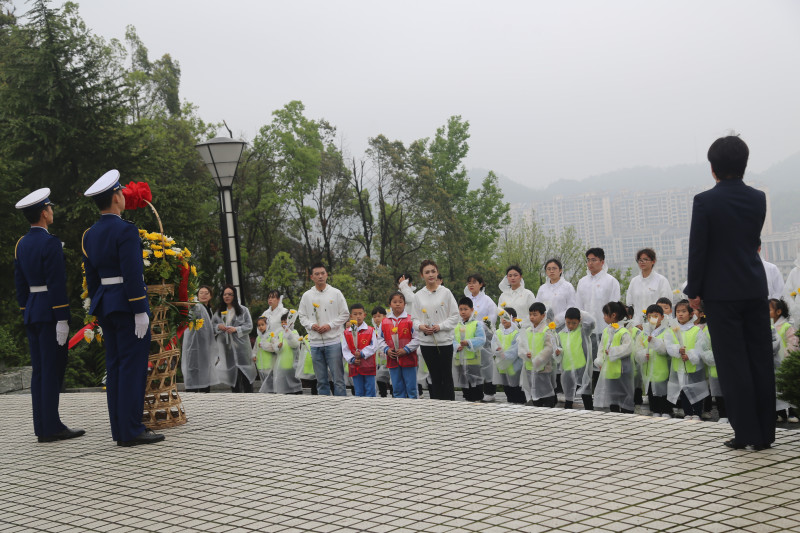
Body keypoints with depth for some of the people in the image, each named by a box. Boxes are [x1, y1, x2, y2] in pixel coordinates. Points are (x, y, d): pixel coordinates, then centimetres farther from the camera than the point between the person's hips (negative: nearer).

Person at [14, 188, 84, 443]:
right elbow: (57, 284, -18)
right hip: (50, 313, -8)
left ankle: (42, 427, 11)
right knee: (52, 370, -5)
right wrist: (62, 320, -18)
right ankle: (52, 427, -5)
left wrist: (26, 312, 20)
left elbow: (20, 283, 15)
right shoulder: (50, 243, -14)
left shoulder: (22, 244, 12)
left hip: (31, 313, 8)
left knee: (39, 371, 9)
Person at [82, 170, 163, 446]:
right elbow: (132, 275, -20)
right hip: (127, 306, -8)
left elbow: (92, 278, 14)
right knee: (133, 366, -6)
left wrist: (100, 314, 19)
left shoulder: (89, 235, 11)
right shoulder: (126, 230, -14)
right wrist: (140, 312, -18)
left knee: (115, 367, 9)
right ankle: (132, 430, -6)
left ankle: (119, 429, 12)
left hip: (105, 306, 8)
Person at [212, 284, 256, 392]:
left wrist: (236, 329, -16)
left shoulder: (243, 310, 2)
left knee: (244, 371, -5)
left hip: (240, 346, -3)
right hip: (226, 346, 3)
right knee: (231, 371, 4)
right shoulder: (219, 312, 13)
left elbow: (249, 326, -3)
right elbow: (212, 325, 14)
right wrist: (218, 327, -8)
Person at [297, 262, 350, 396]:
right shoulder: (307, 296, 8)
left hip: (333, 341, -3)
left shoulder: (336, 293, 1)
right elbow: (302, 316, 12)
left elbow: (345, 314, 2)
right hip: (315, 343, 3)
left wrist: (330, 325, -10)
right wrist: (311, 325, -8)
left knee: (338, 378, -4)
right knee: (321, 380, 8)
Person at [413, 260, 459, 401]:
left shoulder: (445, 292, -1)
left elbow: (454, 315, -2)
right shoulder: (419, 295, 7)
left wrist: (440, 326, -14)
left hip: (444, 341, -3)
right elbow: (415, 318, 10)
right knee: (435, 377, 9)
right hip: (426, 342, 3)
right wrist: (420, 326, -11)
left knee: (446, 377, 1)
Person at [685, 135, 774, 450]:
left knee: (733, 365, 0)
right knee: (761, 361, 8)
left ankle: (745, 432, 2)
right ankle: (765, 433, 11)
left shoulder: (705, 202, -11)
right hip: (755, 290, 4)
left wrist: (694, 291, -2)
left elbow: (697, 249, -10)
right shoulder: (758, 199, 4)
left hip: (721, 293, -4)